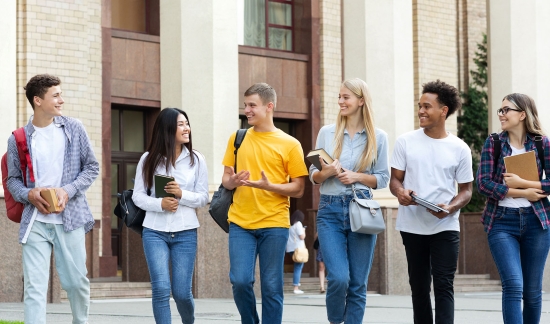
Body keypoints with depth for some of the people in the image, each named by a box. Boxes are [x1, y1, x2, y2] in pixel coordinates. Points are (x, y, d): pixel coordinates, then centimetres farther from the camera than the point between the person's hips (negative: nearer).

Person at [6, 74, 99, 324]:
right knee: (34, 287, -6)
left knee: (76, 281, 6)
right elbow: (12, 180, 9)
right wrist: (30, 194, -12)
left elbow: (92, 167, 7)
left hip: (70, 218, 1)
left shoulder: (74, 129, 4)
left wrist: (68, 191, -8)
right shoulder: (18, 140, 3)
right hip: (35, 222, -1)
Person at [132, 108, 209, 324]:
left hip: (185, 233, 0)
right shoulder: (149, 159, 0)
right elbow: (138, 196, 2)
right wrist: (160, 204, -15)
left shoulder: (196, 160, 1)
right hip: (154, 232, 0)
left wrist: (182, 194, -17)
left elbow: (203, 198, 2)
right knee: (161, 290, -9)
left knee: (182, 292, 3)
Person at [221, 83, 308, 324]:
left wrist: (268, 186, -16)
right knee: (240, 281, -7)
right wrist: (233, 181, -10)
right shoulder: (237, 139, 9)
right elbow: (226, 179, 14)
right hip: (240, 223, 2)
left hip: (274, 224, -2)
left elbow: (298, 189, 1)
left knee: (271, 286, 0)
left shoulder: (290, 144, 2)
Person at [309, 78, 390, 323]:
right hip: (330, 210, 0)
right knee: (339, 278, -13)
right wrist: (325, 173, -11)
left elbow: (383, 178, 7)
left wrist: (357, 177, -10)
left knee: (358, 284, 2)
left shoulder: (378, 137, 5)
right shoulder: (326, 133, 7)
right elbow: (313, 176, 10)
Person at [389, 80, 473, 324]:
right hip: (412, 226, 2)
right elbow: (395, 179, 5)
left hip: (445, 226, -2)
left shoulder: (459, 149, 1)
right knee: (419, 287, 10)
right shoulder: (405, 142, 2)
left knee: (443, 286, -8)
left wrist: (451, 207, -17)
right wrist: (400, 192, -19)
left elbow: (466, 190, 4)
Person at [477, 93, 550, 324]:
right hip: (502, 222, -1)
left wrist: (522, 182, -12)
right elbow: (483, 183, -6)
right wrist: (522, 193, -11)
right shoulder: (493, 143, 3)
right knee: (513, 285, -14)